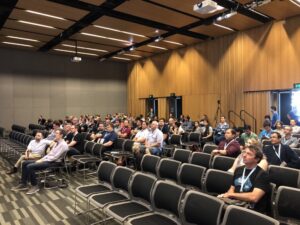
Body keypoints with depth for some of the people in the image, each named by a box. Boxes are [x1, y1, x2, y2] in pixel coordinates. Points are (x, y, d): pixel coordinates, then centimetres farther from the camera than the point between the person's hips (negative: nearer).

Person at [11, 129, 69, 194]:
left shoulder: (63, 145, -16)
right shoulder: (56, 143, 16)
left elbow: (55, 157, -20)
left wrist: (42, 160, -15)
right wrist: (42, 159, 3)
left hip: (53, 162, -10)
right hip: (48, 159, 10)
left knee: (30, 166, -23)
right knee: (25, 163, 2)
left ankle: (35, 186, -9)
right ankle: (23, 184, 5)